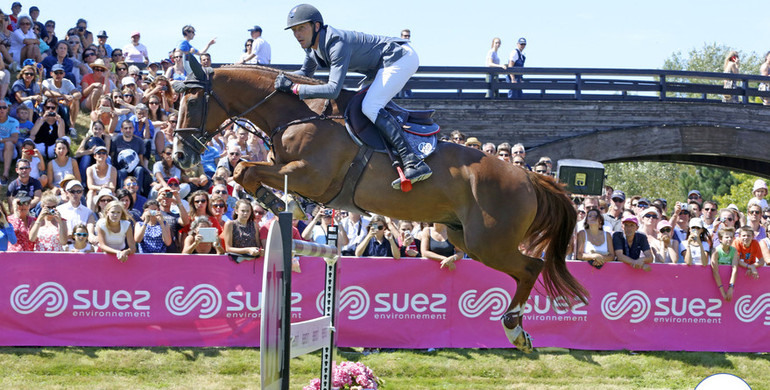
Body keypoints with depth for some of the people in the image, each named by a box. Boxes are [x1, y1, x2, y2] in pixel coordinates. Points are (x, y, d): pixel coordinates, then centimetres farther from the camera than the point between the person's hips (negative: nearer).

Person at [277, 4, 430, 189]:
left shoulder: (337, 44, -30)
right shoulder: (312, 46, 1)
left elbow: (333, 90, -39)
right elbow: (305, 73, 21)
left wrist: (294, 88, -36)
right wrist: (285, 78, 0)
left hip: (402, 58, -11)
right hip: (382, 66, 11)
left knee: (370, 107, -24)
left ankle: (414, 164, -34)